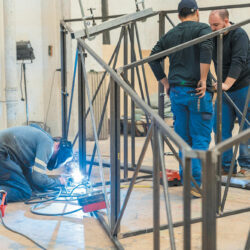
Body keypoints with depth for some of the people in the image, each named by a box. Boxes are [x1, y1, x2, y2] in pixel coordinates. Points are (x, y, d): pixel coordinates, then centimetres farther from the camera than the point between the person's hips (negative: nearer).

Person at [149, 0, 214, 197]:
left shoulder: (170, 34, 14)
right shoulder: (202, 29, -2)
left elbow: (153, 58, 11)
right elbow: (206, 48, -21)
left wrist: (165, 82, 13)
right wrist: (203, 80, -17)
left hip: (176, 92, 5)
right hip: (197, 92, -5)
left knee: (184, 139, 11)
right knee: (201, 139, -1)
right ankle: (195, 183, -7)